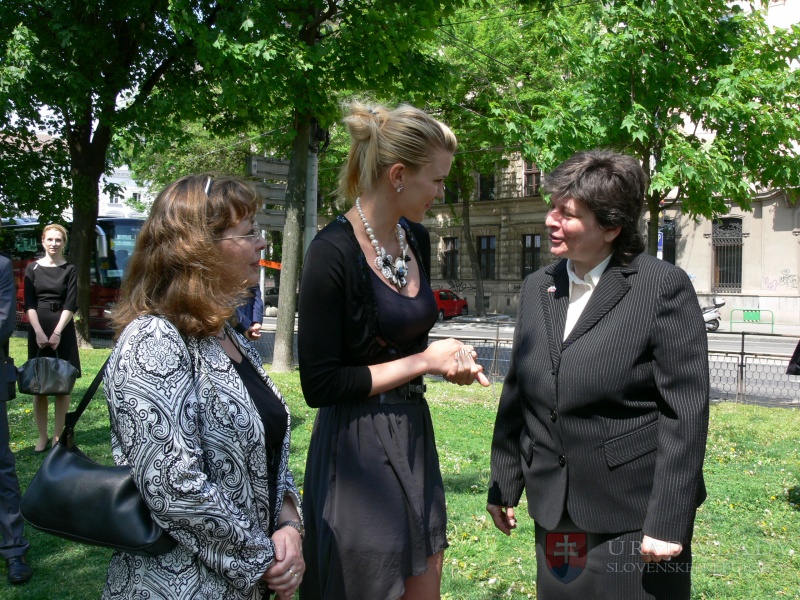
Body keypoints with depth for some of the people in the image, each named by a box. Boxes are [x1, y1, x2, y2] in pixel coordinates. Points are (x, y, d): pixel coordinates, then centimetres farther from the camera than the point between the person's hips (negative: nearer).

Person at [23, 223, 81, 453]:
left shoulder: (70, 270, 3)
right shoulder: (33, 268, 6)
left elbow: (71, 305, -4)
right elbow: (29, 304, 1)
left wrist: (57, 333, -14)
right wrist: (39, 332, -12)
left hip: (63, 330, -1)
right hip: (38, 329, 1)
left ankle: (58, 436, 6)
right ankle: (42, 437, 8)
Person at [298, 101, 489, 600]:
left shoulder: (417, 240, 6)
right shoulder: (334, 252, -18)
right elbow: (320, 384, -18)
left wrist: (450, 361, 0)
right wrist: (423, 361, -14)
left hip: (413, 441, 8)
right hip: (357, 452, -8)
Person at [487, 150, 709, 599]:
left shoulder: (665, 287, -10)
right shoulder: (539, 287, 8)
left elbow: (686, 412, -13)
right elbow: (516, 392, 13)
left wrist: (668, 522, -15)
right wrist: (504, 487, 13)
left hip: (635, 515, -5)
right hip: (556, 512, 6)